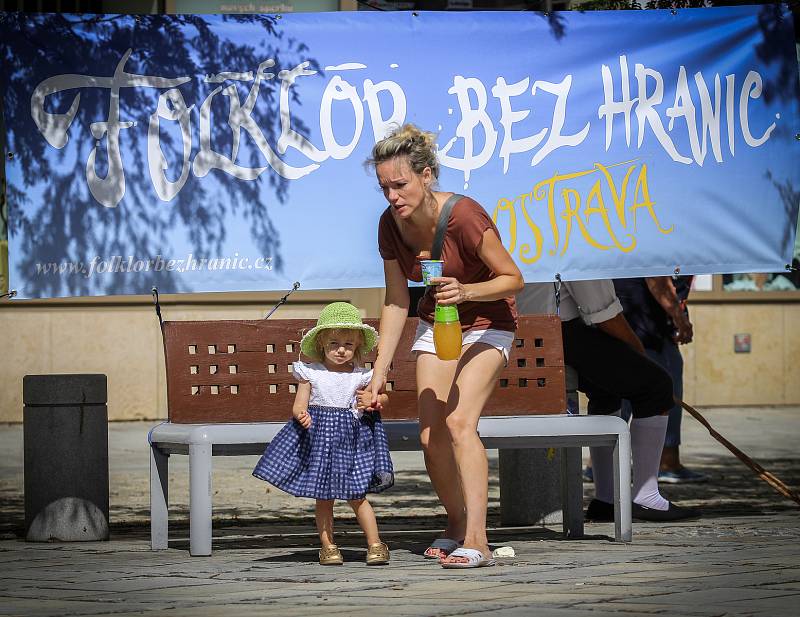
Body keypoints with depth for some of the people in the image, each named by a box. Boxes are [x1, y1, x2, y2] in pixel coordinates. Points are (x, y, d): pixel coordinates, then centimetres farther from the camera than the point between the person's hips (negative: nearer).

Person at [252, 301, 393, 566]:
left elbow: (382, 398, 15)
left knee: (356, 496, -2)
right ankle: (327, 546, 13)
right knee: (323, 497, 4)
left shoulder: (361, 376, 2)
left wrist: (372, 400, -7)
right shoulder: (311, 373, -2)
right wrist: (301, 415, -25)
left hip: (352, 436, 0)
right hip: (318, 436, 0)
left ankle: (374, 544, 5)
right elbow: (299, 405, -3)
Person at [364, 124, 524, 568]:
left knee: (459, 421, -23)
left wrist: (466, 291, -38)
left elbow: (514, 279, -20)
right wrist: (379, 373, -2)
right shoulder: (391, 225, -11)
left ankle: (477, 541, -26)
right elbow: (396, 302, 0)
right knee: (431, 435, -1)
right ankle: (457, 524, 23)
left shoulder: (464, 216, -30)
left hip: (487, 324, -6)